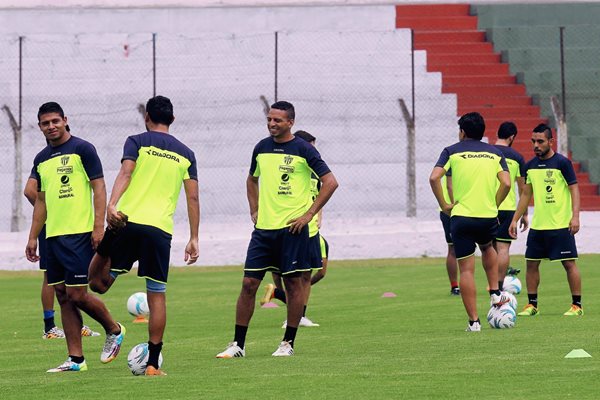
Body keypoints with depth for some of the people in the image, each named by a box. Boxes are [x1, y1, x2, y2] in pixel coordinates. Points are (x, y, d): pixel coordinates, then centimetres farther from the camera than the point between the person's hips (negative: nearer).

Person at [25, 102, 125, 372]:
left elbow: (99, 188, -7)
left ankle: (114, 331, 15)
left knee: (76, 295, -9)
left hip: (79, 234, -7)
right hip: (53, 236, 7)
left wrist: (99, 226, -16)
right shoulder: (41, 159, 15)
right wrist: (33, 237, 16)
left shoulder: (82, 149, -4)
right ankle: (75, 359, 7)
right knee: (63, 296, 4)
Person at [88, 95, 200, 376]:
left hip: (127, 221, -2)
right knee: (157, 297, 6)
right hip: (160, 229, 2)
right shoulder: (185, 154, 16)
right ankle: (153, 363, 4)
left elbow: (125, 174, -12)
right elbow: (193, 198, 11)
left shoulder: (137, 142, 7)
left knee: (97, 280, 16)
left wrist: (112, 205, -25)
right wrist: (194, 239, 13)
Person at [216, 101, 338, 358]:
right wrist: (254, 210, 15)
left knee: (293, 283, 1)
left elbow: (330, 182, -6)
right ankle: (238, 344, 3)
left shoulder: (303, 149, -5)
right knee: (249, 283, -1)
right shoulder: (262, 148, 10)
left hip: (292, 228, -5)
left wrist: (309, 214, -10)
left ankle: (288, 343, 10)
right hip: (263, 228, 5)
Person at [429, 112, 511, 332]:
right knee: (487, 248, 35)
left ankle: (474, 321, 1)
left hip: (461, 216, -3)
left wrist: (444, 205, -2)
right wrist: (494, 205, 10)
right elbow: (506, 183, -3)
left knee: (466, 269, 2)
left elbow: (434, 178, -11)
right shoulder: (495, 153, 9)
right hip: (488, 216, 3)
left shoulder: (452, 151, 3)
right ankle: (495, 293, 24)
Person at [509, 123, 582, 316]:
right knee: (531, 263, 5)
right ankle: (532, 304, 14)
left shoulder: (562, 163, -7)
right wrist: (515, 219, 14)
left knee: (569, 263, -4)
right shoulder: (530, 166, 8)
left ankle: (577, 305, 3)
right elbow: (526, 194, 16)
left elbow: (574, 190, -7)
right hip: (537, 226, 5)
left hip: (561, 226, -5)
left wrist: (575, 216, -18)